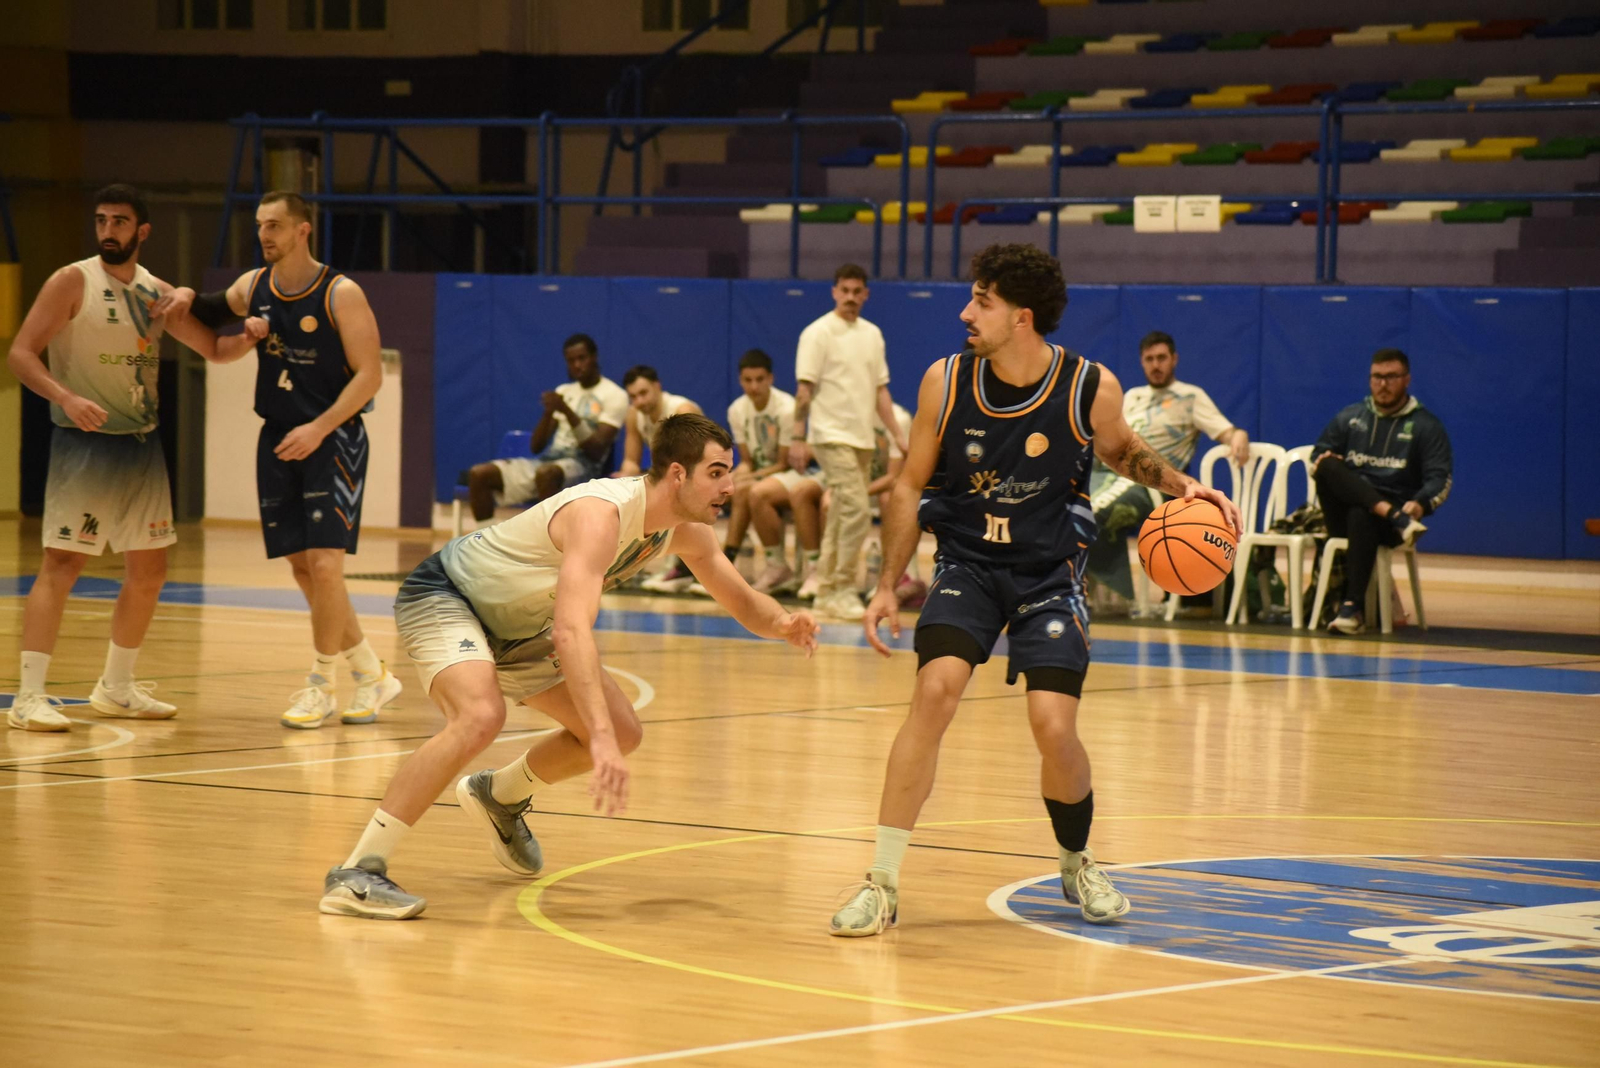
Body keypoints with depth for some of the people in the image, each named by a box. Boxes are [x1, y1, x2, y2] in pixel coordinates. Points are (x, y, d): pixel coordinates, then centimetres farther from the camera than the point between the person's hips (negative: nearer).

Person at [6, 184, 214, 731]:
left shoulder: (156, 292, 8)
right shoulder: (72, 282, -8)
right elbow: (20, 353, -13)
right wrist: (67, 397, -28)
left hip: (142, 443, 7)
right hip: (85, 441, -7)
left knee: (148, 570, 11)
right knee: (62, 563, -13)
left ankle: (117, 688, 25)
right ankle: (29, 696, -13)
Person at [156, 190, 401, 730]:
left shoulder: (341, 294, -11)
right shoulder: (252, 287, 6)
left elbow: (369, 374, -14)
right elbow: (213, 342, 24)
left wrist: (319, 429, -21)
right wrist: (185, 300, 2)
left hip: (333, 440, -6)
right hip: (278, 440, 6)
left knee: (325, 564, -13)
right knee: (302, 568, 7)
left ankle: (320, 686, 0)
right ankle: (372, 674, 20)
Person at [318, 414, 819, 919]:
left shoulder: (686, 530, -7)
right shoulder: (601, 514, -35)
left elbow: (744, 602, 8)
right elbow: (571, 632, -48)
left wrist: (784, 624, -17)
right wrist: (601, 741, -56)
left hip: (513, 624, 9)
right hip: (443, 594, -9)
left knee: (622, 732, 6)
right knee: (481, 716, -35)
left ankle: (499, 796, 33)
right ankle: (354, 875, -31)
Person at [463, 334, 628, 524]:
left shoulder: (614, 395, -1)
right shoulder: (563, 392, 19)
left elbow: (596, 451, -12)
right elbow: (535, 447, 13)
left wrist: (568, 412, -19)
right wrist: (548, 413, -5)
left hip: (584, 466, -7)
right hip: (549, 459, 7)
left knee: (546, 473, -42)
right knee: (479, 474, -10)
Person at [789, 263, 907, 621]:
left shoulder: (872, 334, 12)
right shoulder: (819, 333, -6)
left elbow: (880, 389, 15)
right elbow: (804, 389, -9)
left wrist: (897, 435, 9)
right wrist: (797, 438, -15)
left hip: (863, 439, 6)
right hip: (832, 436, -6)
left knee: (842, 515, 8)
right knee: (857, 510, -16)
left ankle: (827, 589, 15)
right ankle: (842, 589, -10)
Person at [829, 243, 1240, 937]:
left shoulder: (1091, 389, -13)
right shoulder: (946, 382, -11)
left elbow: (1121, 451, 11)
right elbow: (910, 486, 1)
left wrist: (1178, 483, -8)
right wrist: (888, 586, -4)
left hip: (1049, 573, 0)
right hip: (966, 564, 0)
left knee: (1053, 726, -12)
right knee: (935, 689, -22)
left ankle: (1078, 863, 21)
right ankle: (882, 885, -16)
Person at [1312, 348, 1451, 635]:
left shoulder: (1426, 426, 8)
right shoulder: (1349, 417, 19)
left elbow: (1440, 480, -1)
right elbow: (1317, 457, 16)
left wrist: (1421, 504, -24)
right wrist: (1323, 466, -11)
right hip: (1345, 510, 3)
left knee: (1361, 516, -40)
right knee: (1328, 466, -28)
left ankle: (1354, 607, -40)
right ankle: (1397, 516, -43)